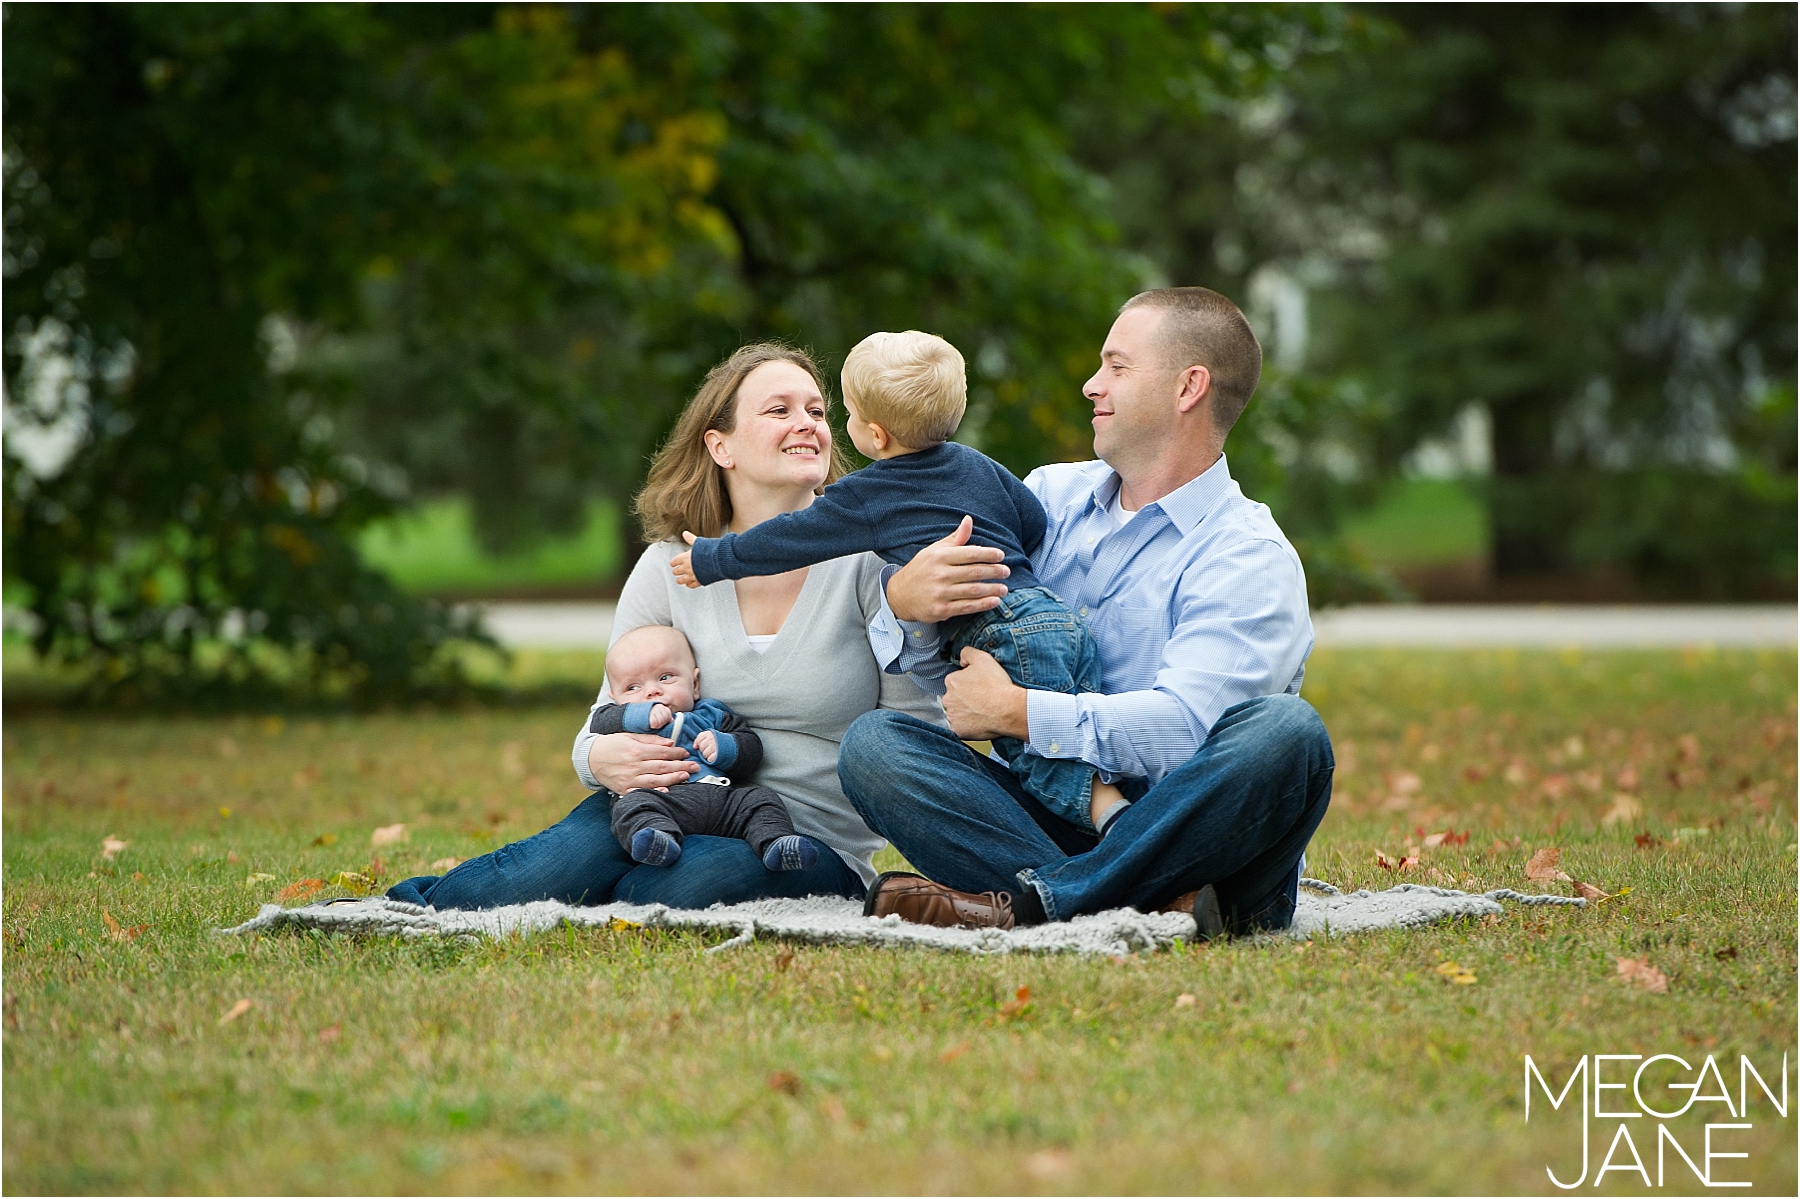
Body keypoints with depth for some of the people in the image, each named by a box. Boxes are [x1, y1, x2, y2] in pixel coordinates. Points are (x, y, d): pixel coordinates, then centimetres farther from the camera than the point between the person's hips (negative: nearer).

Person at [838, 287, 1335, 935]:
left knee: (1285, 731, -32)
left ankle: (1029, 901, -34)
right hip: (1051, 820, 5)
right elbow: (917, 658, 12)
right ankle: (1162, 905, -33)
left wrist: (1014, 712, -16)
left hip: (1188, 839, -4)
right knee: (873, 742, -16)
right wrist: (906, 602, -13)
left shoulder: (1251, 559, -4)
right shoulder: (1052, 495, 14)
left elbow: (1184, 724, -21)